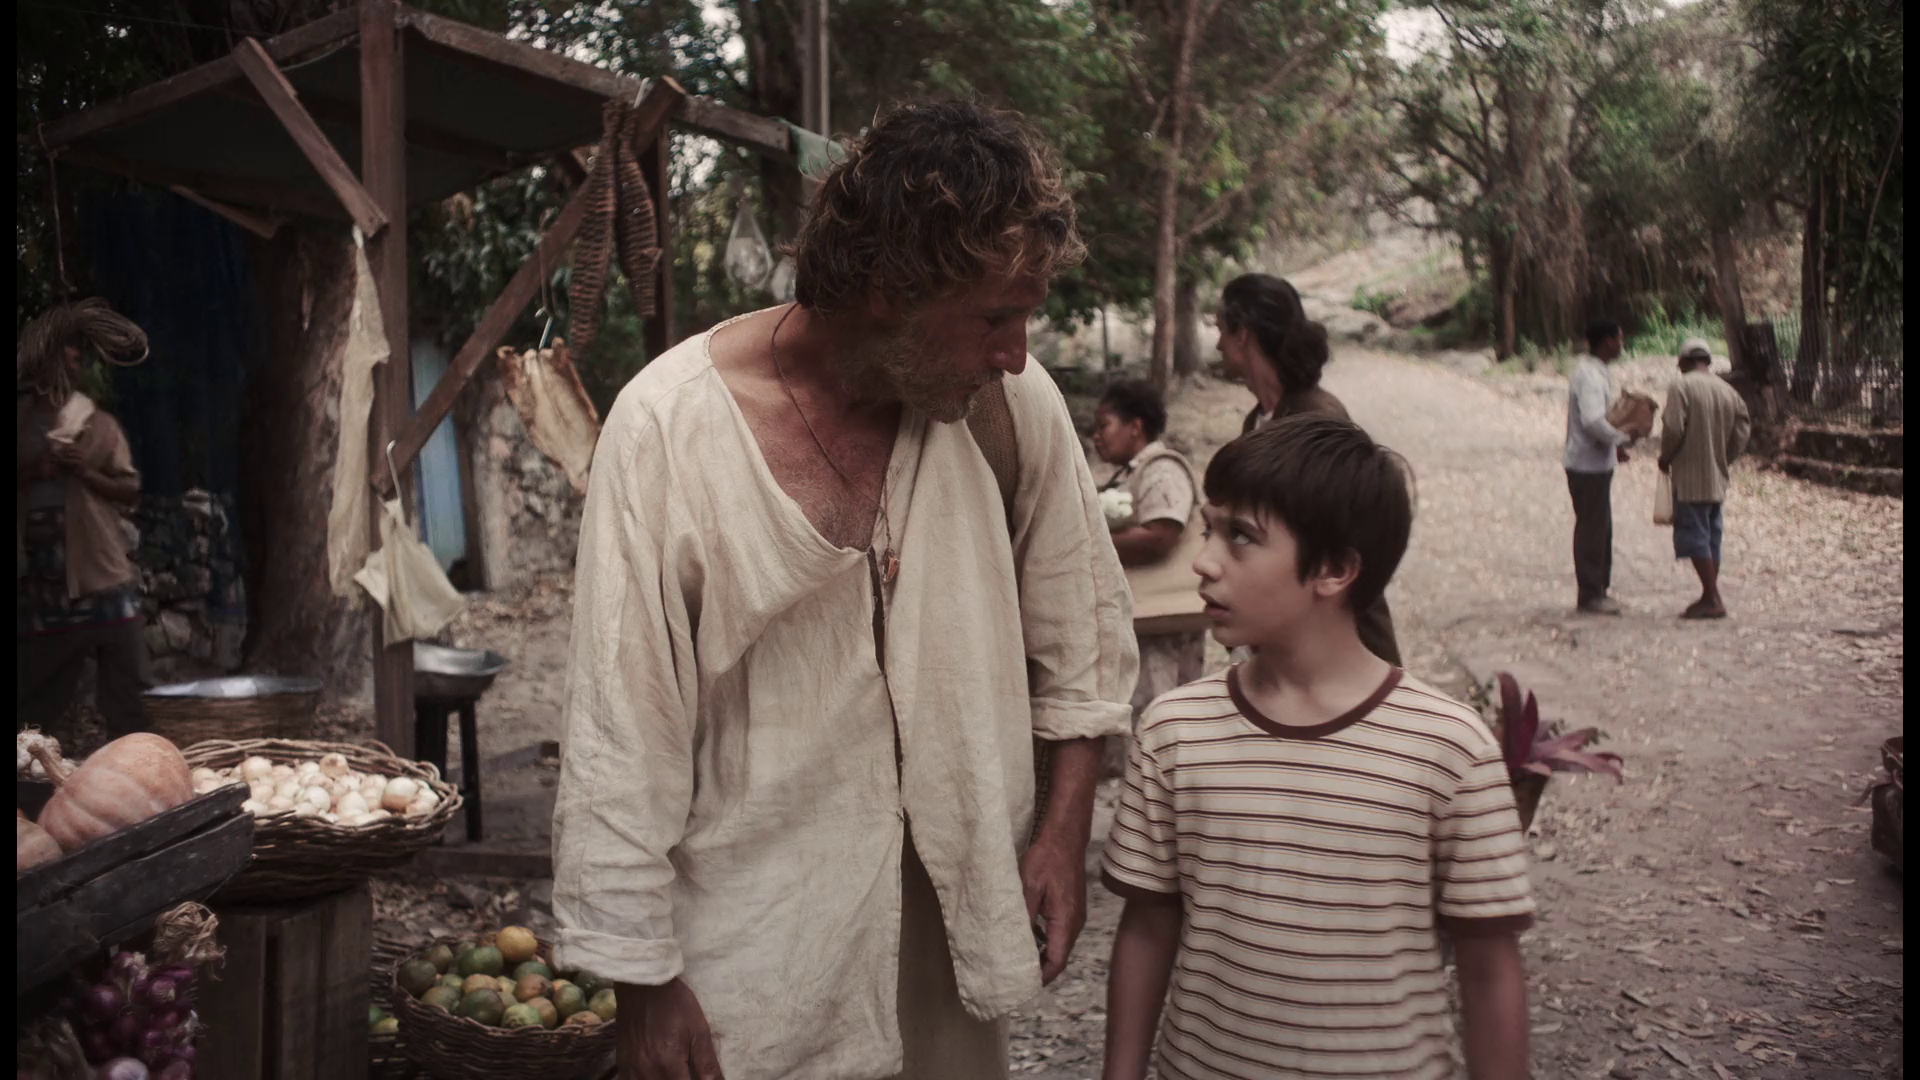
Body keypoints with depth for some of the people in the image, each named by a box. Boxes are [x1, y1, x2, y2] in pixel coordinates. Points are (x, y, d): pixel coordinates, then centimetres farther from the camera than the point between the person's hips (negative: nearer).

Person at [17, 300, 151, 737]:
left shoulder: (97, 423, 5)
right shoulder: (23, 420, 5)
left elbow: (131, 490, 4)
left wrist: (87, 473, -11)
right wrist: (33, 469, -12)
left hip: (103, 577, 0)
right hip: (42, 579, 0)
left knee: (123, 693, 3)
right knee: (34, 694, 6)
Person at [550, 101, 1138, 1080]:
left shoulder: (1015, 398, -9)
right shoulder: (667, 429, -19)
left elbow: (1082, 635, 5)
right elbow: (622, 732, -15)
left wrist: (1064, 832, 2)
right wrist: (642, 978, -11)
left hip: (957, 913, 4)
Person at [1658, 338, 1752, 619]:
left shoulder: (1681, 386, -11)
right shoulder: (1728, 390, 9)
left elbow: (1673, 428, -18)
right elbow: (1742, 431, 8)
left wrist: (1665, 457, -2)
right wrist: (1722, 459, 18)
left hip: (1690, 476, -7)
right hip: (1717, 479, 7)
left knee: (1694, 536, -4)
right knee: (1711, 537, 13)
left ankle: (1712, 599, -8)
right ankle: (1711, 598, 17)